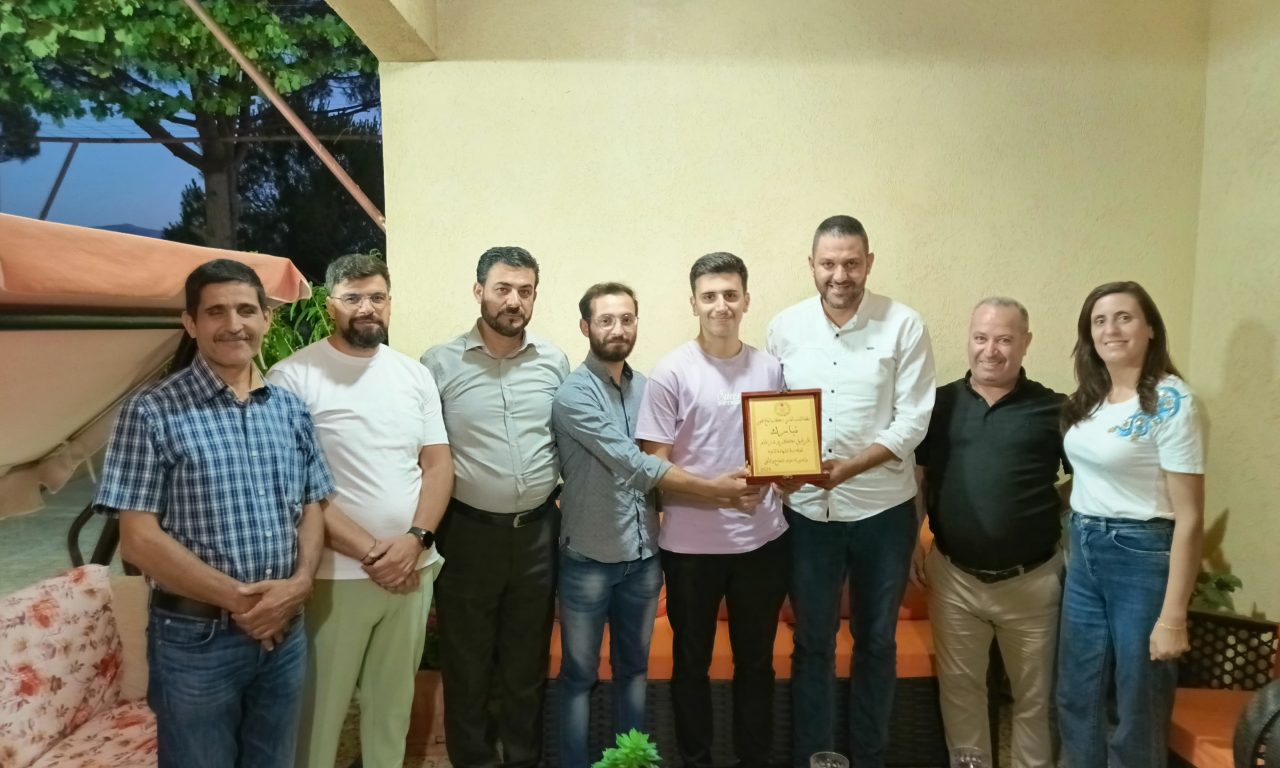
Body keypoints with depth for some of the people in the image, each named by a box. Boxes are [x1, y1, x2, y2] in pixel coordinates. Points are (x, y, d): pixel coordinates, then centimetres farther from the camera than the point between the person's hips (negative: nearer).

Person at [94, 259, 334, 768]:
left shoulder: (291, 409, 5)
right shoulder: (151, 413, -10)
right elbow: (139, 539, -13)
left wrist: (299, 582, -10)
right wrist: (238, 598, -16)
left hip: (286, 630, 5)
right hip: (195, 637, -4)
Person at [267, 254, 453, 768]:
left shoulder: (415, 375, 6)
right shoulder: (293, 377, -9)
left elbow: (439, 464, 4)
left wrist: (415, 539, -12)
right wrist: (369, 551, -15)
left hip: (412, 569, 4)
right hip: (335, 574, -4)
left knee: (393, 701, 18)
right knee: (320, 708, 9)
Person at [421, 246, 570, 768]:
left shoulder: (555, 362, 2)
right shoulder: (440, 363, -6)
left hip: (538, 531, 3)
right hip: (467, 531, -2)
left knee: (528, 661, 18)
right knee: (467, 663, 14)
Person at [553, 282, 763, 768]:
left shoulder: (646, 387, 4)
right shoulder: (574, 394, -15)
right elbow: (632, 465, -23)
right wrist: (714, 488, -23)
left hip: (643, 554, 5)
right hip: (589, 557, -5)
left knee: (633, 668, 19)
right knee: (579, 674, 10)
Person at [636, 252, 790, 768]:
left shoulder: (770, 368, 3)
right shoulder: (671, 373, -9)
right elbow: (654, 469, -10)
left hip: (763, 539, 3)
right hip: (691, 545, -3)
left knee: (756, 661, 17)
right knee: (692, 662, 15)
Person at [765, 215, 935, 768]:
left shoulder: (904, 325, -7)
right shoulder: (785, 327, 0)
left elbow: (913, 420, -10)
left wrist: (851, 466, -23)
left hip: (883, 509, -1)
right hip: (809, 510, 1)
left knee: (876, 641, 15)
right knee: (812, 643, 12)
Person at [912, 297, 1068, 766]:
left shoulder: (1053, 409, -4)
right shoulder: (941, 403, 1)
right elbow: (917, 476, 6)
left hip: (1032, 581, -1)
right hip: (954, 578, 2)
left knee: (1035, 694, 16)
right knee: (960, 690, 16)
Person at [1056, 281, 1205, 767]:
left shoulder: (1171, 402, -15)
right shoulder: (1088, 399, 6)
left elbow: (1189, 517, -16)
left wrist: (1173, 615, -17)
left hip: (1142, 556, -6)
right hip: (1083, 553, 6)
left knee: (1137, 709, 10)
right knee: (1076, 699, 16)